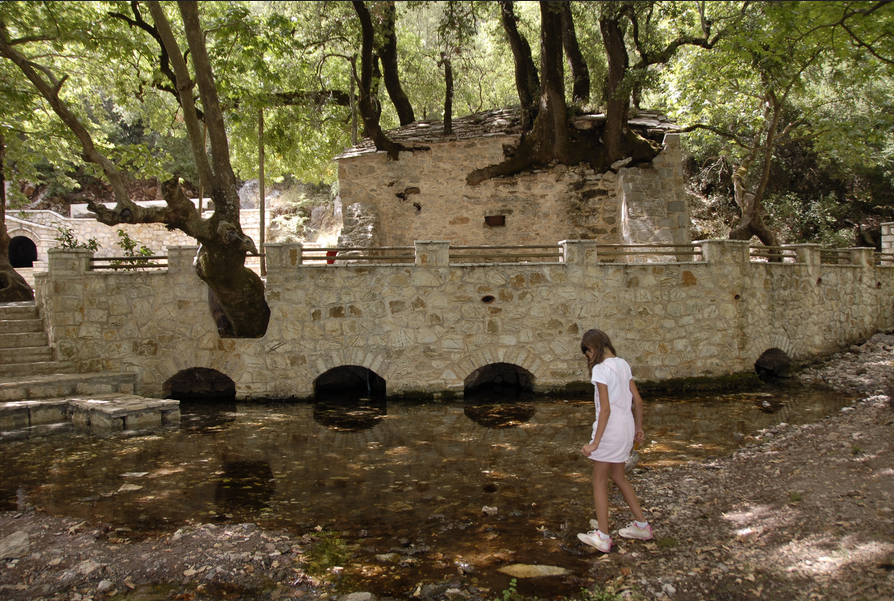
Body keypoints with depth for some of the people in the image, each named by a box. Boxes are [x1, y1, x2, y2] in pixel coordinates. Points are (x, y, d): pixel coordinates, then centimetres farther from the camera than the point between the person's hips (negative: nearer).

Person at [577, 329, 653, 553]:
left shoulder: (601, 369, -16)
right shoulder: (623, 364, 7)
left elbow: (605, 409, -21)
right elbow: (638, 401, 10)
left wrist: (595, 442, -18)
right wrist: (638, 428, 21)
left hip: (609, 428, -8)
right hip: (626, 425, 8)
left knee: (599, 482, 6)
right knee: (618, 477, 23)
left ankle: (602, 537, 12)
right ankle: (642, 525, 29)